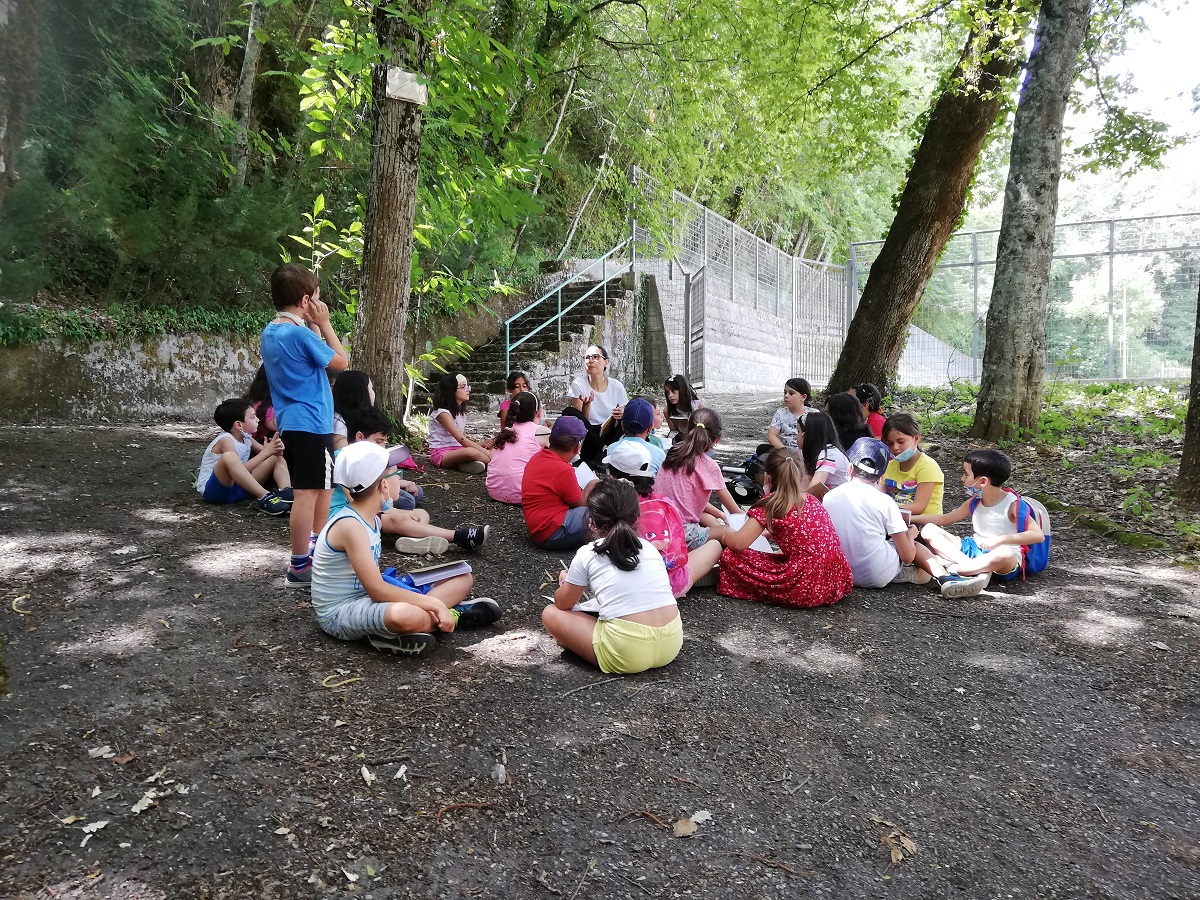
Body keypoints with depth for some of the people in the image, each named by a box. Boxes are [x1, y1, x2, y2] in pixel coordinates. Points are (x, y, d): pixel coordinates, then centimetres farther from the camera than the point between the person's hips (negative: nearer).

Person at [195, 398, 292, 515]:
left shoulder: (246, 438, 5)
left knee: (277, 457, 3)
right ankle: (264, 497, -37)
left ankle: (286, 492, -25)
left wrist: (276, 449, -13)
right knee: (229, 457, -38)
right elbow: (240, 470, -28)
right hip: (212, 489, -8)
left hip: (237, 486, 8)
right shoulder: (226, 440, -18)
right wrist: (266, 452, -24)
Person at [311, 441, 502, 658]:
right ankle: (453, 615, -16)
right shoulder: (350, 526, -23)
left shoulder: (370, 518, 6)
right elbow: (376, 590, -28)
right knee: (408, 616, -45)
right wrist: (436, 605, -27)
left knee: (463, 578, 7)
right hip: (340, 614, -10)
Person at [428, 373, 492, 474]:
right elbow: (461, 439, -22)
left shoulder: (461, 412, 15)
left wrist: (481, 445, -6)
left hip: (457, 451, 9)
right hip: (441, 454, -9)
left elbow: (464, 438, 13)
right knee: (471, 452, -39)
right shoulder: (442, 413, -13)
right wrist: (485, 451, -26)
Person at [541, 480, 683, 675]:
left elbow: (563, 604, 13)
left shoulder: (586, 554, 0)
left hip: (626, 655, -5)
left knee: (551, 613, 11)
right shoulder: (649, 548, 12)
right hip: (671, 644, 5)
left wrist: (565, 582, 35)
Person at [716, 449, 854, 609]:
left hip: (805, 590, -7)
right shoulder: (814, 502, 12)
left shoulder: (769, 505, -6)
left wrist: (725, 536, 12)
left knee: (731, 557, -1)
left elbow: (739, 543, -10)